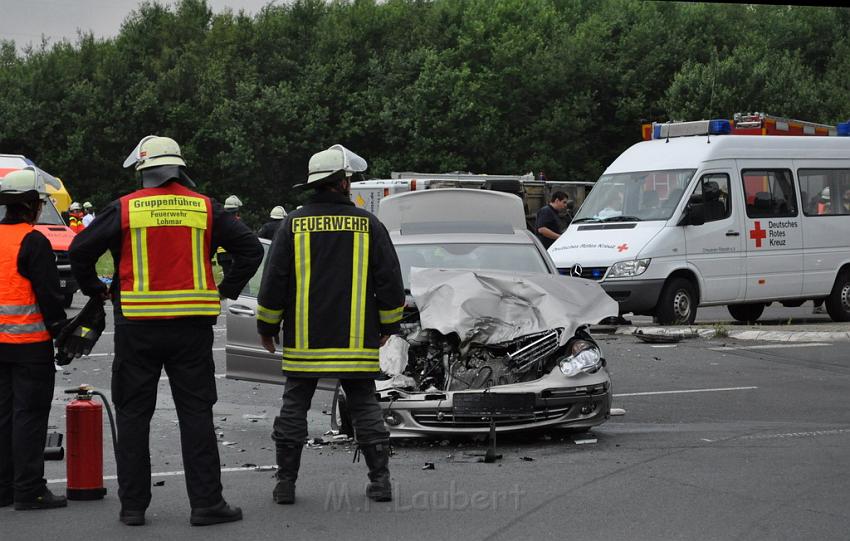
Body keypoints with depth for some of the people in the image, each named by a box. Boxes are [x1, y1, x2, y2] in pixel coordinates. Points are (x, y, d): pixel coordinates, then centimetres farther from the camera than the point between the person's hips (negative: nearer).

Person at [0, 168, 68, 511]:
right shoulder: (33, 242, -13)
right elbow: (48, 295, -15)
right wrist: (60, 331, -5)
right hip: (30, 342, -7)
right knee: (29, 415, -4)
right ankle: (29, 491, -3)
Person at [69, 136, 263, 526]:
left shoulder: (124, 209, -2)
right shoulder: (205, 208, 4)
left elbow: (80, 250, -2)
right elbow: (250, 249, 5)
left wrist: (94, 289, 13)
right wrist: (227, 290, 13)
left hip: (137, 324, -1)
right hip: (193, 326, 1)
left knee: (132, 415, 7)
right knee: (196, 413, 5)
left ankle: (132, 505, 8)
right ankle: (206, 502, 3)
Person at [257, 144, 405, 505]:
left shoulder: (293, 224, -1)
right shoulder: (368, 225, 0)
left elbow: (273, 281, -1)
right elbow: (390, 280, 2)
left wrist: (267, 327, 11)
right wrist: (388, 325, 16)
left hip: (303, 341, 0)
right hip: (356, 340, 0)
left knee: (294, 407, 7)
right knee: (365, 407, 8)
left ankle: (285, 482, 7)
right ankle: (380, 479, 5)